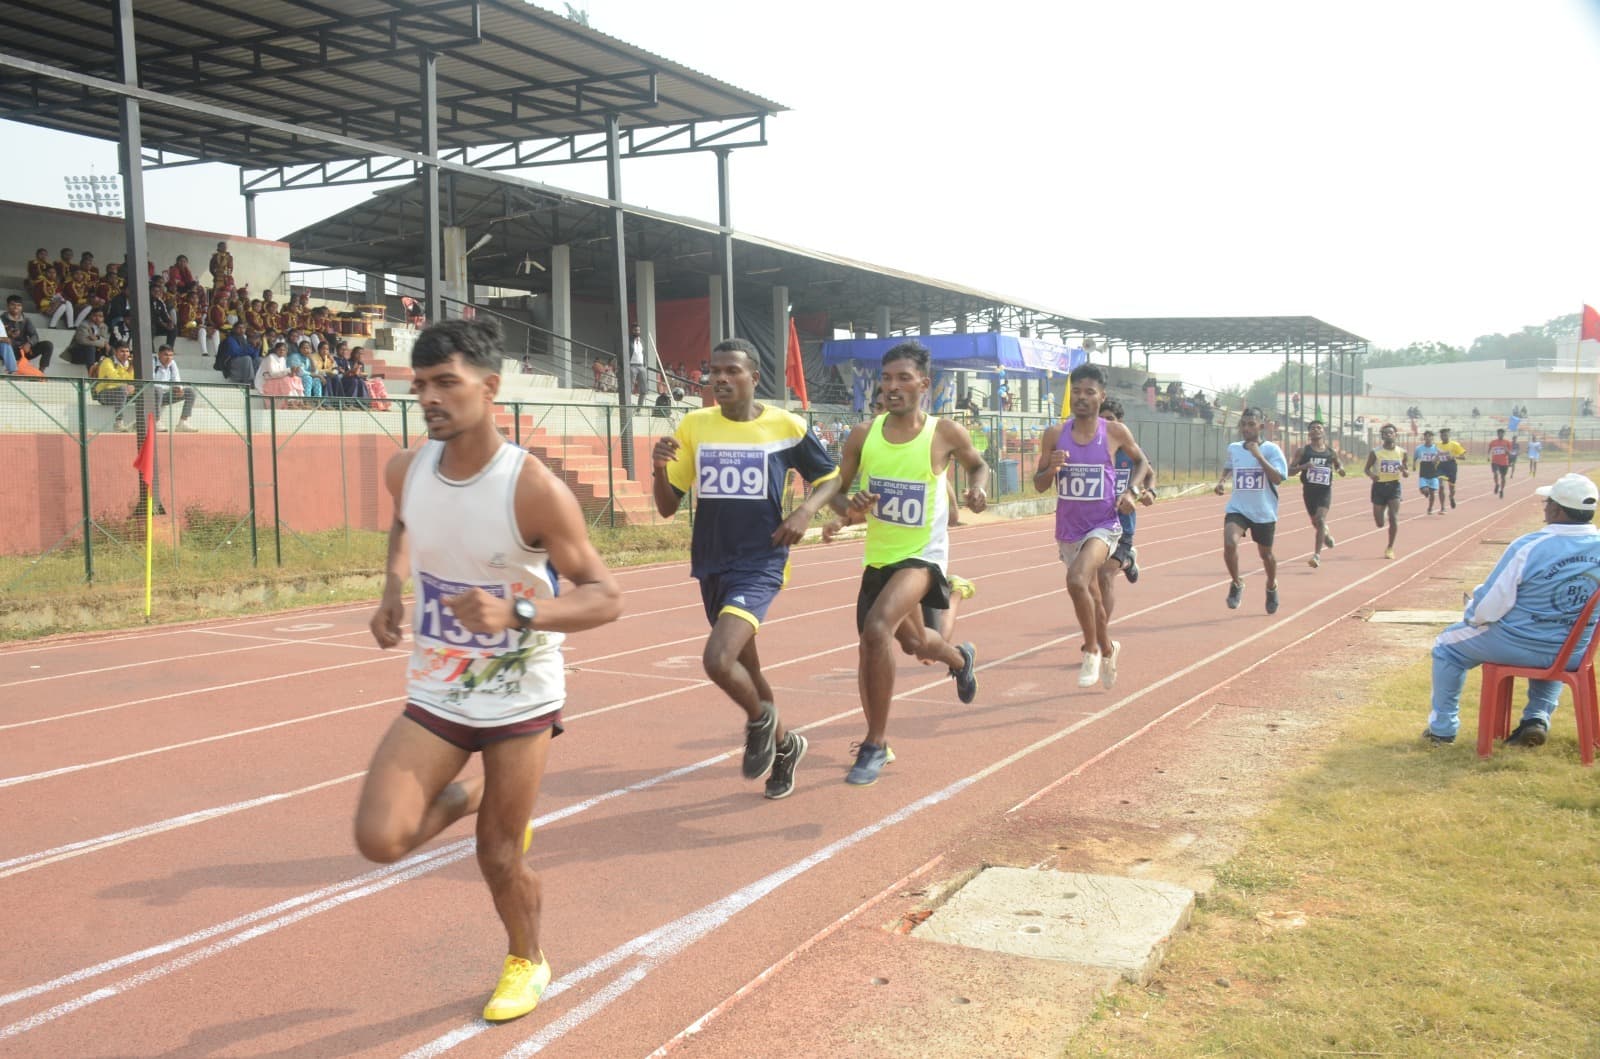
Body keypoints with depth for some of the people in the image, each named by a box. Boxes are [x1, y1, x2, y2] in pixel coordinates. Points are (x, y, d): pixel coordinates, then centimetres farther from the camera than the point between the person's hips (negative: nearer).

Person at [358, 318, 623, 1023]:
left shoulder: (534, 489, -23)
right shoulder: (406, 471, -8)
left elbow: (605, 597, -20)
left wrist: (516, 611, -36)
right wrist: (392, 590, 0)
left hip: (520, 699, -4)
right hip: (434, 695, 4)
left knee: (499, 856, 6)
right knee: (380, 840, -11)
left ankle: (526, 961, 39)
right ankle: (468, 796, 24)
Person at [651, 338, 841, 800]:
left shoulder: (786, 426, -5)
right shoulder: (693, 426, 2)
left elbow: (830, 477, 9)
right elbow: (668, 507, 3)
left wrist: (806, 510, -11)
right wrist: (659, 468, -17)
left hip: (760, 563, -5)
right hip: (711, 566, 5)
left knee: (718, 660, -23)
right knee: (744, 666, 17)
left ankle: (760, 720, 10)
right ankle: (783, 744, 42)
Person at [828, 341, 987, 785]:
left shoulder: (946, 433, -12)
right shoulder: (863, 435, -6)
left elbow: (977, 465, 9)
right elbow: (835, 489, 5)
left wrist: (978, 487, -12)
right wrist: (848, 510, -17)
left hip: (922, 554, -5)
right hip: (877, 557, 5)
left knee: (877, 630, -28)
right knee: (913, 642, 23)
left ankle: (875, 744, -13)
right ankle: (960, 658, 61)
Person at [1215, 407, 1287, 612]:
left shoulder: (1271, 449, -8)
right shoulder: (1233, 448, 3)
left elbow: (1278, 478, -21)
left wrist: (1258, 455, -25)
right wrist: (1222, 480, 6)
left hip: (1264, 512, -2)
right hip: (1237, 508, 2)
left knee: (1265, 554, 14)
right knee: (1229, 543, -25)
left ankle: (1272, 587, 45)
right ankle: (1236, 584, -1)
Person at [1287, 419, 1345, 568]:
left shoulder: (1331, 452, 2)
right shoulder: (1303, 451, -2)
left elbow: (1339, 465, 18)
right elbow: (1290, 470, -4)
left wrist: (1340, 470, -6)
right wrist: (1303, 466, -23)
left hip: (1325, 490, -1)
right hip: (1309, 490, 1)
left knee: (1320, 519, -19)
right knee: (1315, 522, 16)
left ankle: (1317, 555, -20)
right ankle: (1326, 533, 54)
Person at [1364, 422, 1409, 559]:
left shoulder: (1402, 452, 1)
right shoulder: (1375, 453, -4)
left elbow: (1407, 474, 9)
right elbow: (1367, 468, 3)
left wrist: (1404, 471, -16)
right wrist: (1371, 475, -19)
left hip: (1394, 486, 0)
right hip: (1379, 486, 0)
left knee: (1394, 518, -14)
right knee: (1380, 524, 1)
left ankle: (1390, 548, 0)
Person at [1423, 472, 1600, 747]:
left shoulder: (1529, 547, -23)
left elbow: (1487, 609, -18)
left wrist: (1472, 615, 5)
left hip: (1518, 646, -5)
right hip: (1573, 655, 5)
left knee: (1447, 646, 21)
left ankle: (1443, 727, 26)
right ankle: (1537, 719, 27)